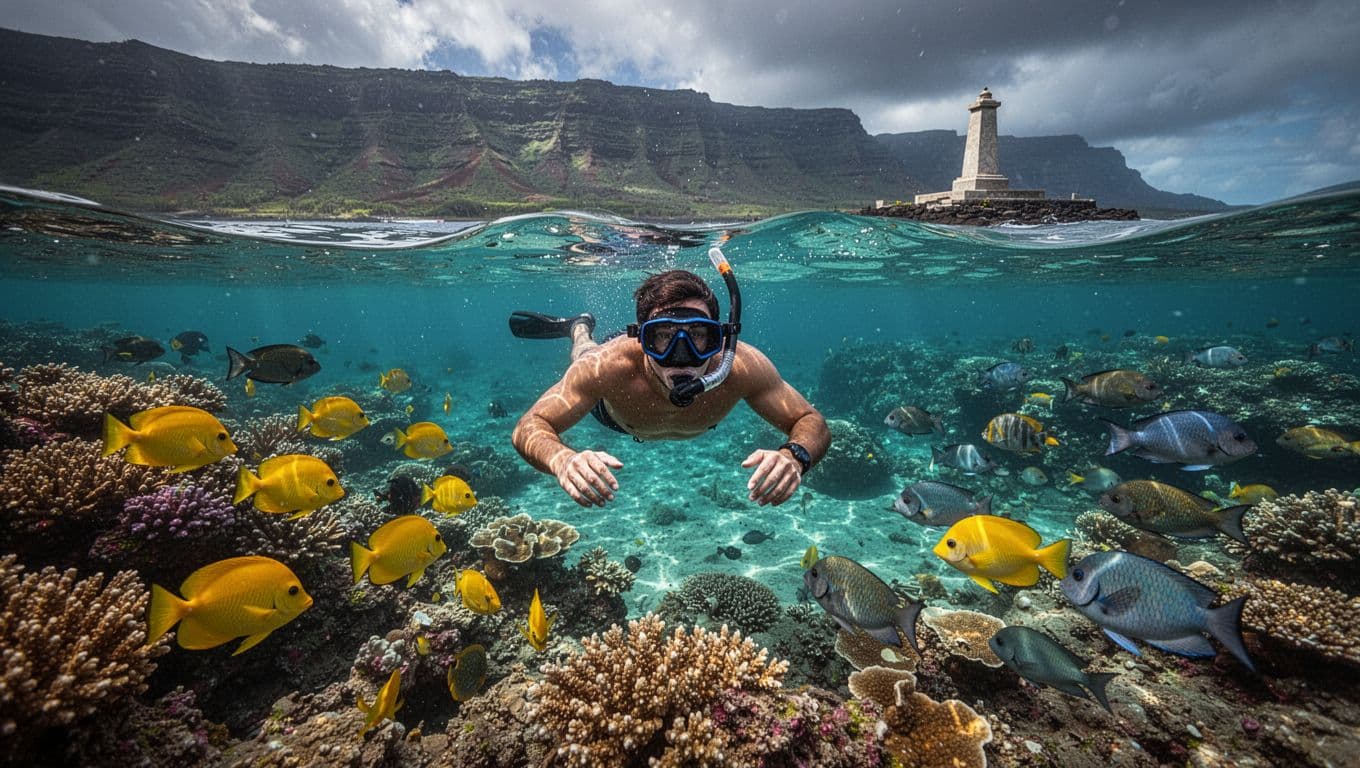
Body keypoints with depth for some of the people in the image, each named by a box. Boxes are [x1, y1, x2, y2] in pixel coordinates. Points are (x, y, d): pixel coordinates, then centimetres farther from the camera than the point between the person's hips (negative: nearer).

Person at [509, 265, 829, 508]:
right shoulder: (608, 365, -48)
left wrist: (794, 456, -60)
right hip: (614, 411, -1)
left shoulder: (742, 367, -46)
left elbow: (812, 422, -36)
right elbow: (529, 427, -42)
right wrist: (563, 460, -65)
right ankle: (580, 329, 56)